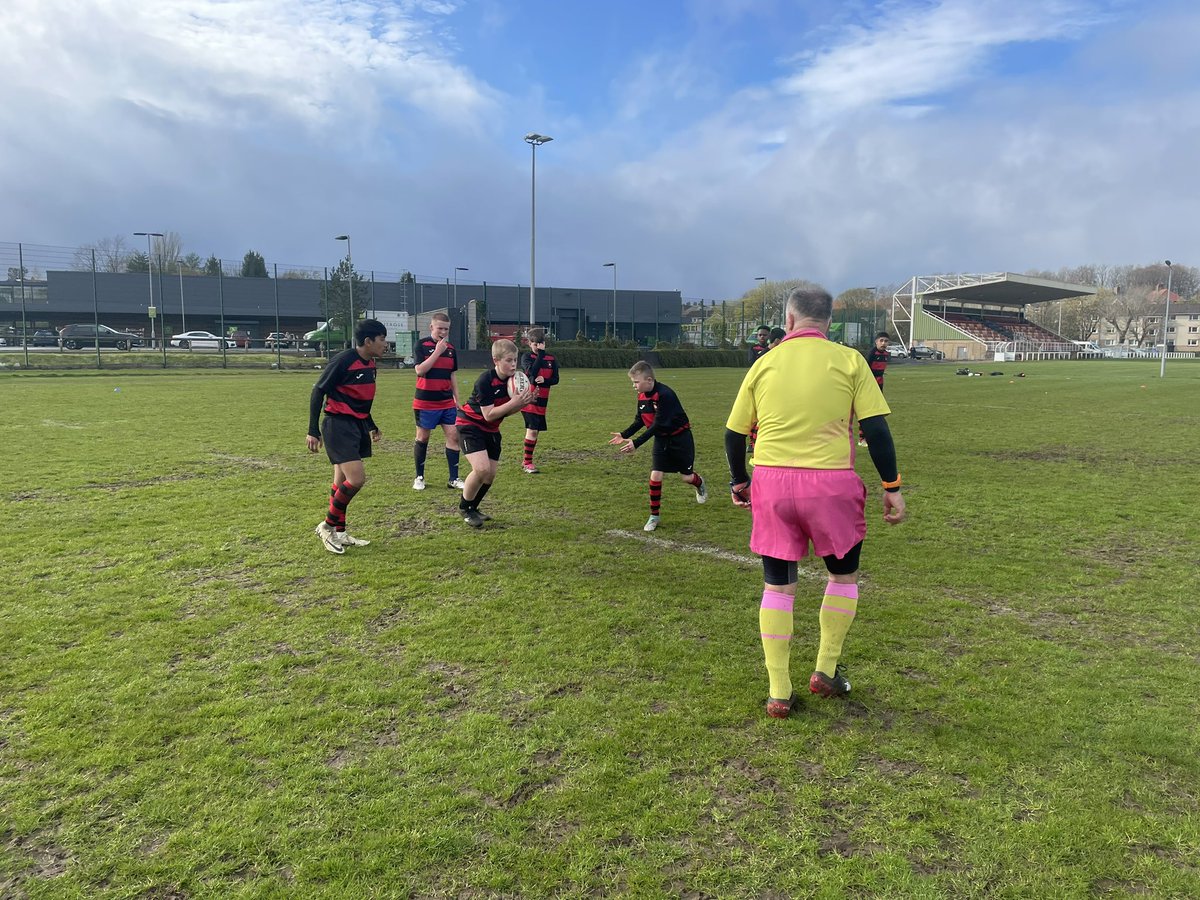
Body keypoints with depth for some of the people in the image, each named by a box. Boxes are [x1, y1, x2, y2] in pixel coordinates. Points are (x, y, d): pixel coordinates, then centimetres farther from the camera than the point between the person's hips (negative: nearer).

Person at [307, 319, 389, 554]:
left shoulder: (370, 363, 9)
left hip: (358, 425, 8)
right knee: (356, 479, -15)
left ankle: (339, 533, 23)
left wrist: (371, 426, 28)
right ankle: (327, 526, 3)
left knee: (342, 482, 14)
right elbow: (318, 391, -12)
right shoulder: (343, 361, -17)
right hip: (338, 426, -8)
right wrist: (313, 431, -14)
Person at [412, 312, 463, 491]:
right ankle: (419, 477, 19)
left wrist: (457, 400, 13)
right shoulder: (422, 345, -6)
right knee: (422, 438, 6)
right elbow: (420, 370, -18)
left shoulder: (451, 348, 9)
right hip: (425, 402, -4)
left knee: (454, 436, -3)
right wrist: (438, 352, -19)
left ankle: (453, 479, 3)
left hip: (447, 402, 4)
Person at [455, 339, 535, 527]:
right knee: (482, 468, -22)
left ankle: (473, 509, 28)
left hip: (491, 430, 7)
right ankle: (464, 508, 0)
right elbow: (489, 415, -27)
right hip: (470, 425, -7)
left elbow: (506, 411, 1)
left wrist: (524, 402, -17)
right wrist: (514, 402, -33)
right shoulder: (485, 381, -27)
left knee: (491, 474, 5)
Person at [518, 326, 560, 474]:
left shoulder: (551, 359, 7)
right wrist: (541, 354, -21)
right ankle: (528, 463, -6)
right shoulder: (526, 356, -5)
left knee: (533, 430, 11)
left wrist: (544, 380, -16)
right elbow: (532, 371, -23)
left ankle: (526, 461, 23)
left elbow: (555, 379, 4)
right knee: (532, 429, -13)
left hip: (541, 400, 5)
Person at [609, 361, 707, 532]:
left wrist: (636, 443, -33)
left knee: (686, 476, 7)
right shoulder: (642, 396, -5)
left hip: (680, 437, -5)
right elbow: (640, 421, 9)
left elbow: (658, 425, -31)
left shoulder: (665, 394, -29)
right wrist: (624, 435, -5)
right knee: (655, 476, -6)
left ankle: (700, 484, 44)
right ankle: (654, 516, 5)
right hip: (661, 439, 6)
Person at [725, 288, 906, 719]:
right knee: (844, 575, 22)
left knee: (777, 585, 11)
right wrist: (892, 486, 4)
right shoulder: (848, 360, 1)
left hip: (772, 481, 2)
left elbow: (734, 433, 9)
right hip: (831, 482, -1)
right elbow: (876, 427, -4)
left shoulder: (765, 363, 6)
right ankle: (826, 670, 26)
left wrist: (738, 481, 23)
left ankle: (779, 692, 15)